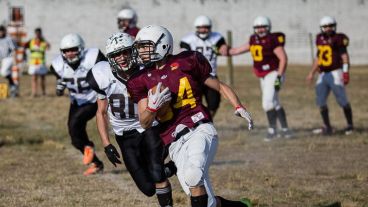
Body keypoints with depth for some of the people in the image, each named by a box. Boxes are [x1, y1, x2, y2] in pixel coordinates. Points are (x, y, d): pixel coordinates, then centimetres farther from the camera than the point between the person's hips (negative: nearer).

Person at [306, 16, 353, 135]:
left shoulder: (338, 39, -7)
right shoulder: (320, 39, 12)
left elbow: (344, 56, -10)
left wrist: (345, 72, -17)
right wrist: (312, 73, 24)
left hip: (335, 73, -7)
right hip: (323, 75, 7)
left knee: (342, 100, -5)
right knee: (321, 101, 6)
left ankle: (350, 125, 8)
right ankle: (327, 127, 15)